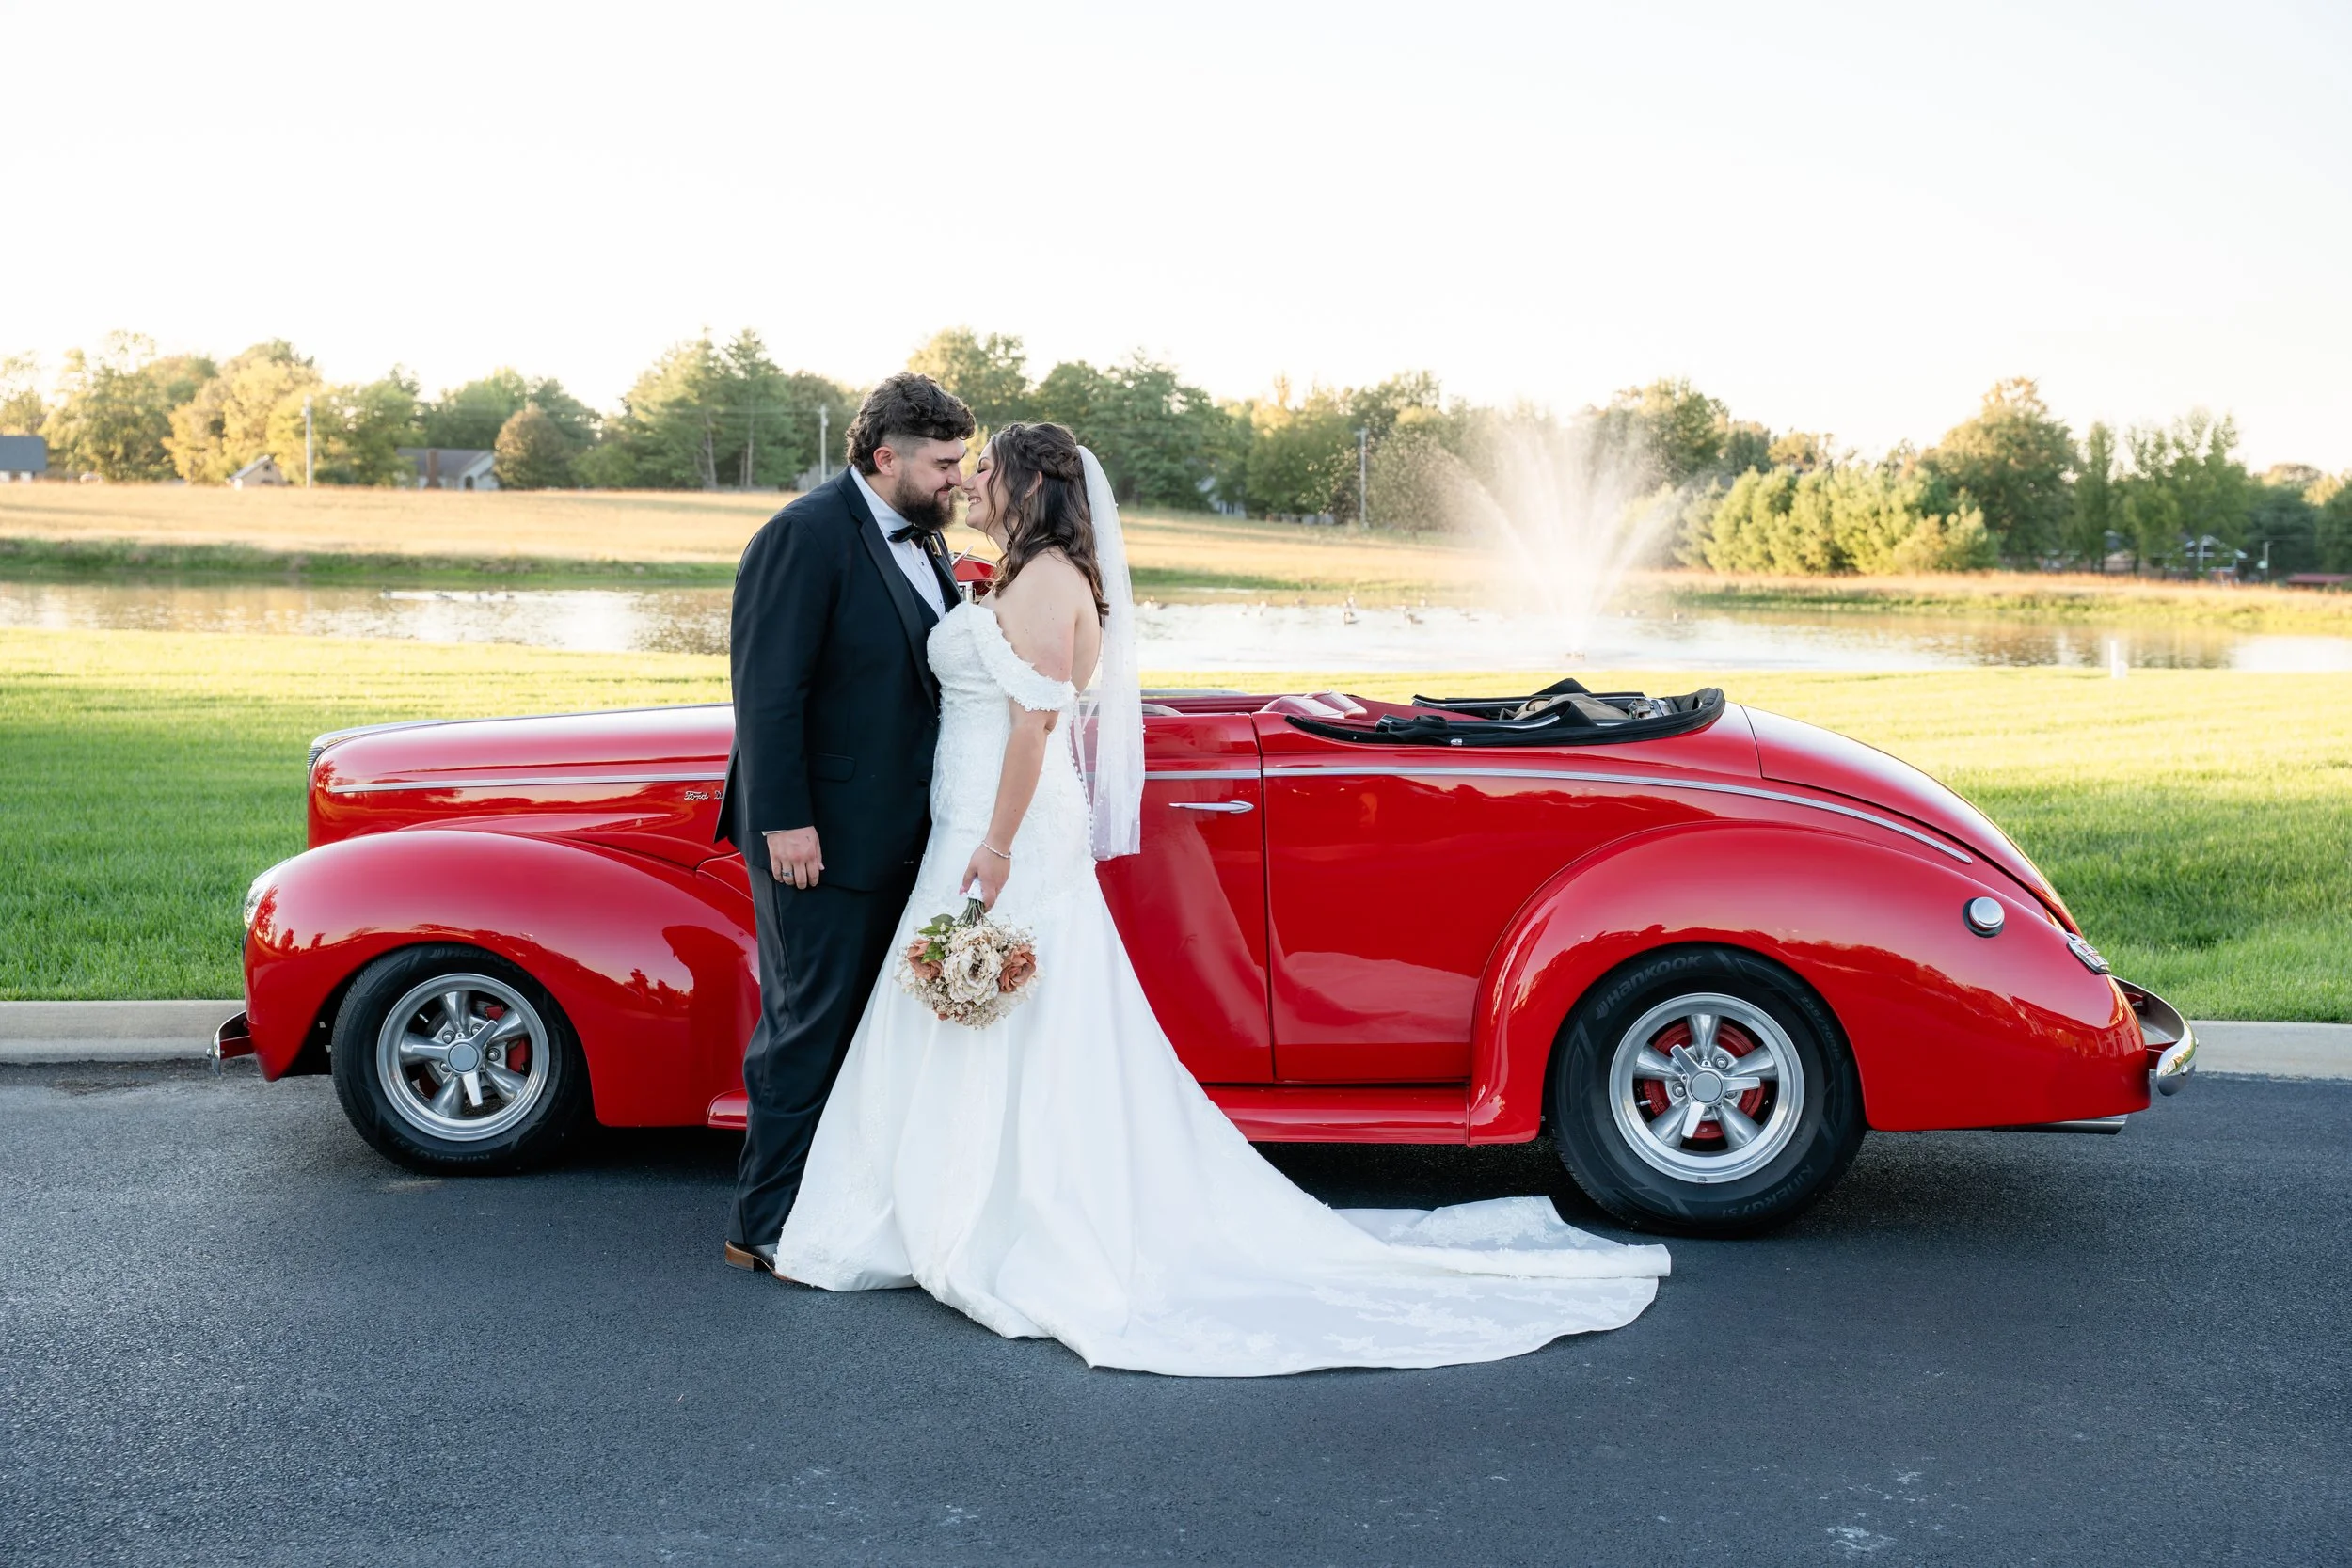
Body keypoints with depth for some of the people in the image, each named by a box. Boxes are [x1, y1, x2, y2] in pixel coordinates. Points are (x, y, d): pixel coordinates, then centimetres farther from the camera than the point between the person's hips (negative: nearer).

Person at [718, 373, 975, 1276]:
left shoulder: (920, 542, 13)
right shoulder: (807, 536, -14)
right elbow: (767, 689, -18)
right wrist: (784, 821, -22)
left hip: (895, 833, 9)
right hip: (821, 837, -9)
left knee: (869, 1024, 15)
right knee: (808, 1028, -2)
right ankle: (763, 1229, 9)